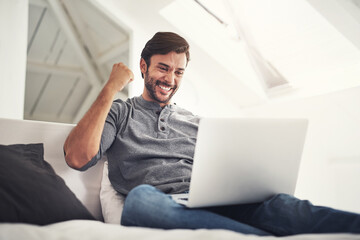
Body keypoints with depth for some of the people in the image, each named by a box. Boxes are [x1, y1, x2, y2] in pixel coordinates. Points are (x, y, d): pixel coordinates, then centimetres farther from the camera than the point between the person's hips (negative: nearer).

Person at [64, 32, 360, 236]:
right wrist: (111, 88, 3)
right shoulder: (120, 112, 18)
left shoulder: (195, 122, 27)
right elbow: (78, 158, -1)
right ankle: (270, 235, -49)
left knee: (274, 203, -29)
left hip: (209, 205, 3)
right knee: (141, 198, -40)